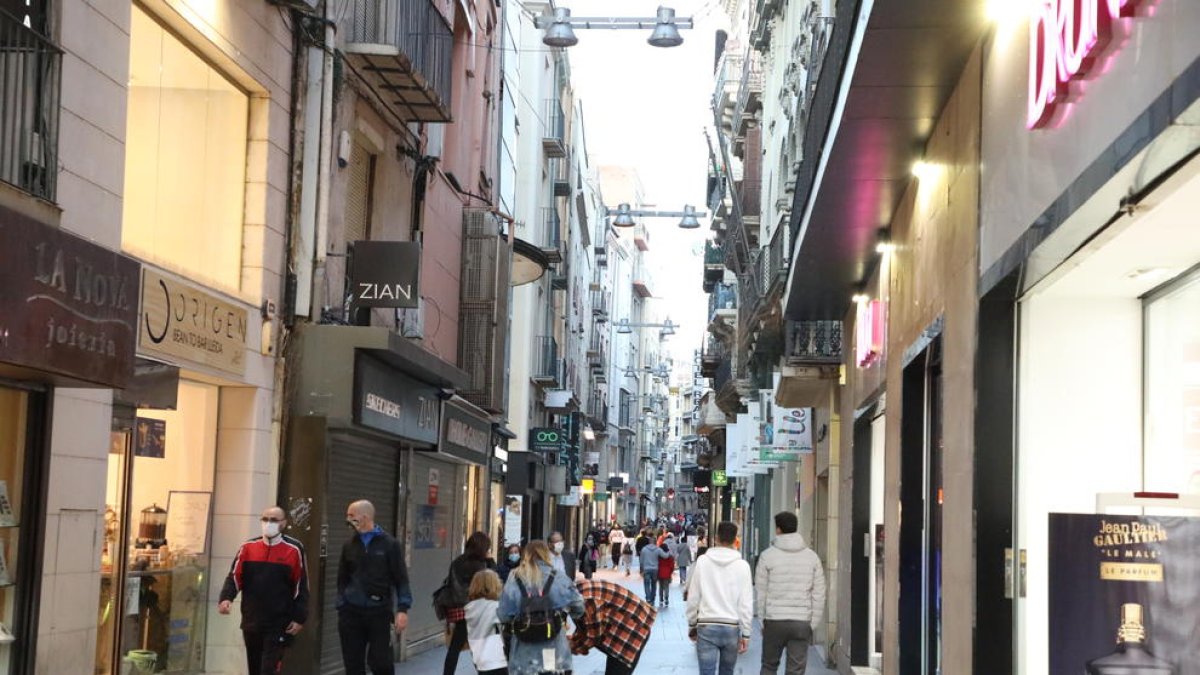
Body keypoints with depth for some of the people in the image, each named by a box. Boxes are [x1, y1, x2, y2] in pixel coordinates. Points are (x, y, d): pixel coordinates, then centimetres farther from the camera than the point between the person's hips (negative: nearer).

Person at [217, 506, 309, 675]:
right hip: (251, 623, 4)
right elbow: (235, 577, 5)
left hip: (278, 625, -4)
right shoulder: (248, 547, 5)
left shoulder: (294, 550, -3)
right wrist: (226, 598, -15)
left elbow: (301, 587, -1)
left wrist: (299, 618, -6)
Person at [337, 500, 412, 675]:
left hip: (379, 613, -3)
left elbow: (401, 579, -2)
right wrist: (341, 608, 7)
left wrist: (402, 609, -10)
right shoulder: (349, 545, 8)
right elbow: (342, 580, 15)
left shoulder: (389, 544, -2)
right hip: (351, 613, 3)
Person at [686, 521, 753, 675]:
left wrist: (691, 625, 13)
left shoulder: (702, 561, -1)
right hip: (732, 627, 1)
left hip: (706, 627, -1)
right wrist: (746, 634, 3)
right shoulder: (742, 565, -2)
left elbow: (693, 598, 2)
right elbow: (746, 603, -3)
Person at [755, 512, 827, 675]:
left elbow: (760, 592, -2)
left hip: (774, 621, -1)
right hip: (802, 622, 1)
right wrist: (813, 623, 8)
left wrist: (762, 621, 6)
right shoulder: (812, 556, 4)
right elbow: (819, 594, 3)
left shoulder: (767, 556, -4)